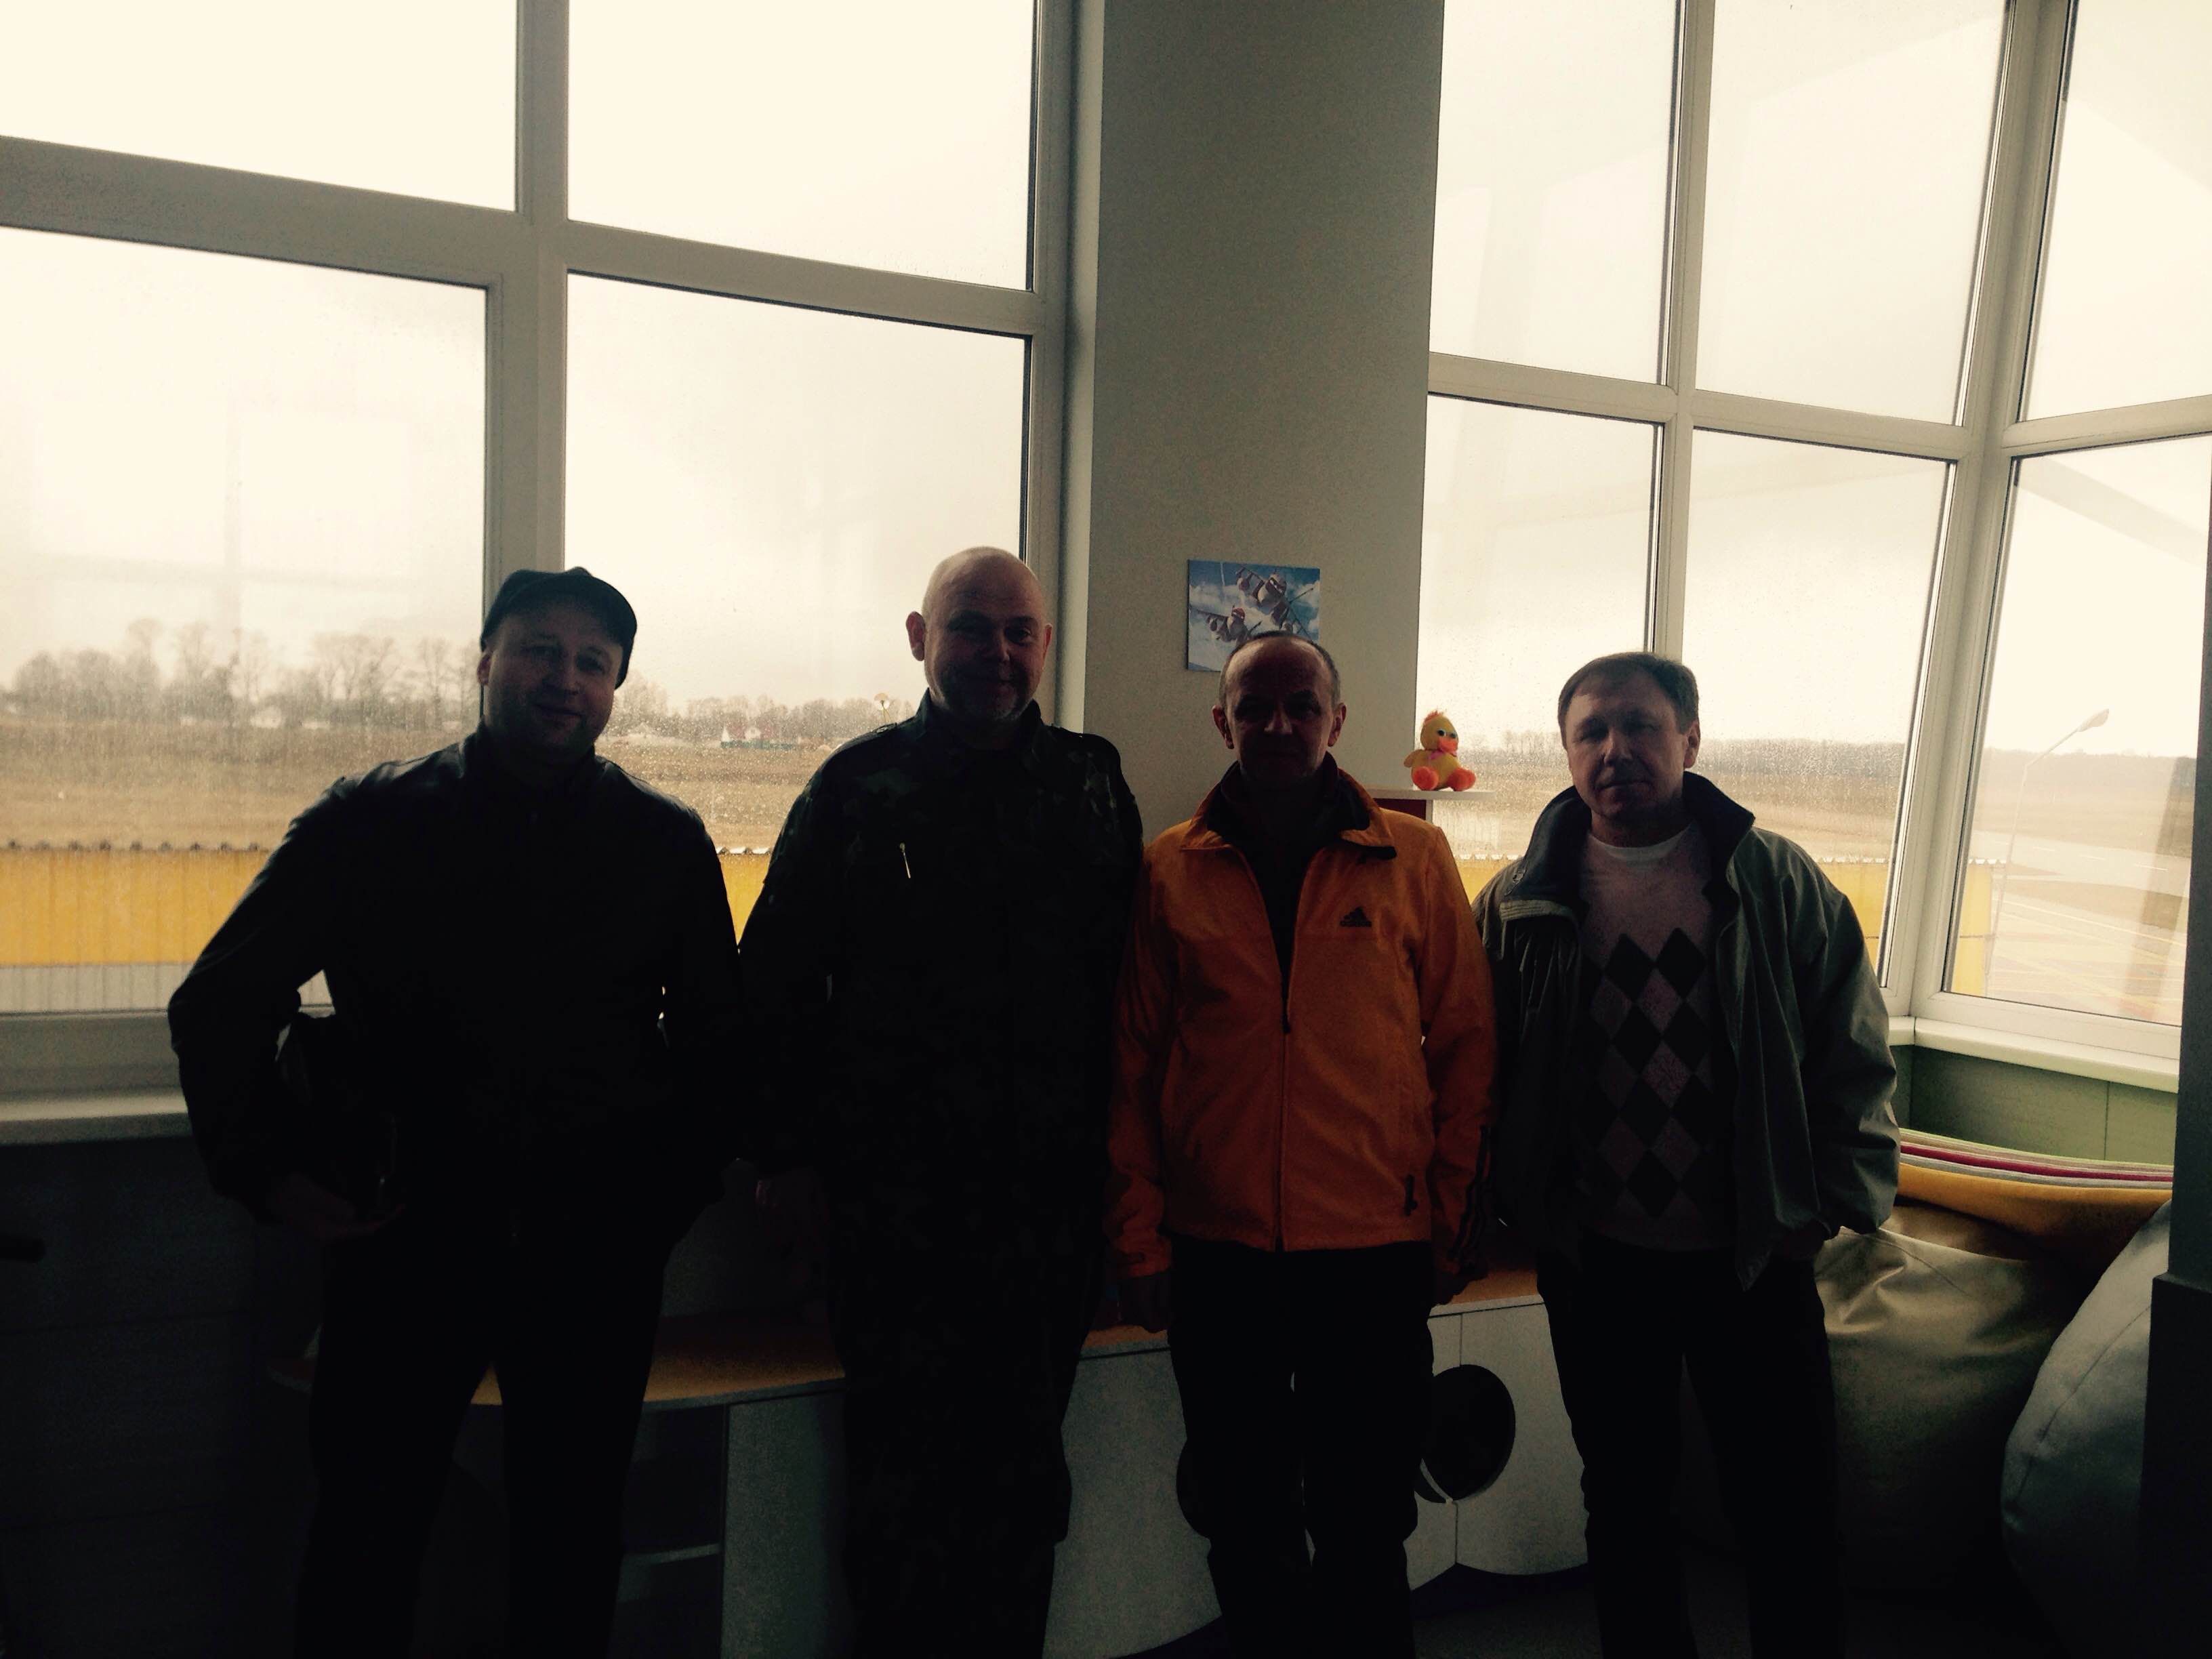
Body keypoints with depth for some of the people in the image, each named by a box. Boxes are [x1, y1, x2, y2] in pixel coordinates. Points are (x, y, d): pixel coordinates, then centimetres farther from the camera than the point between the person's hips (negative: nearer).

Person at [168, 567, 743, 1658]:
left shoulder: (667, 844, 5)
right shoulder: (368, 823, 1)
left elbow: (717, 1035, 14)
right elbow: (217, 1003, 7)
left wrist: (672, 1188, 6)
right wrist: (265, 1168, 0)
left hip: (596, 1250, 1)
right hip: (408, 1231, -1)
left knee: (572, 1534, 12)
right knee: (365, 1536, 9)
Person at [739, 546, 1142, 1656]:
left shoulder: (1092, 788, 7)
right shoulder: (862, 785, 1)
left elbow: (1127, 985, 7)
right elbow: (775, 977, 1)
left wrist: (1109, 1153, 4)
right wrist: (787, 1152, -3)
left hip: (1048, 1190, 2)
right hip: (893, 1190, -2)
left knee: (1022, 1469, 14)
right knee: (902, 1461, 7)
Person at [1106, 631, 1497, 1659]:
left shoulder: (1414, 859, 1)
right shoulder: (1170, 869, 2)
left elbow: (1464, 1045, 4)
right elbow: (1135, 1064, 3)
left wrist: (1454, 1221, 2)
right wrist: (1142, 1239, 1)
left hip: (1376, 1245, -1)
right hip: (1217, 1249, 1)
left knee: (1364, 1525, 10)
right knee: (1245, 1524, 14)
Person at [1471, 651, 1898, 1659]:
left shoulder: (1781, 883, -2)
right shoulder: (1520, 903, -1)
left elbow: (1855, 1053, 2)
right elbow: (1480, 1068, 3)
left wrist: (1835, 1198, -3)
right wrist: (1508, 1203, -2)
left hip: (1758, 1260, -1)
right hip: (1594, 1262, 1)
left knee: (1791, 1515, 7)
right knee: (1624, 1501, 16)